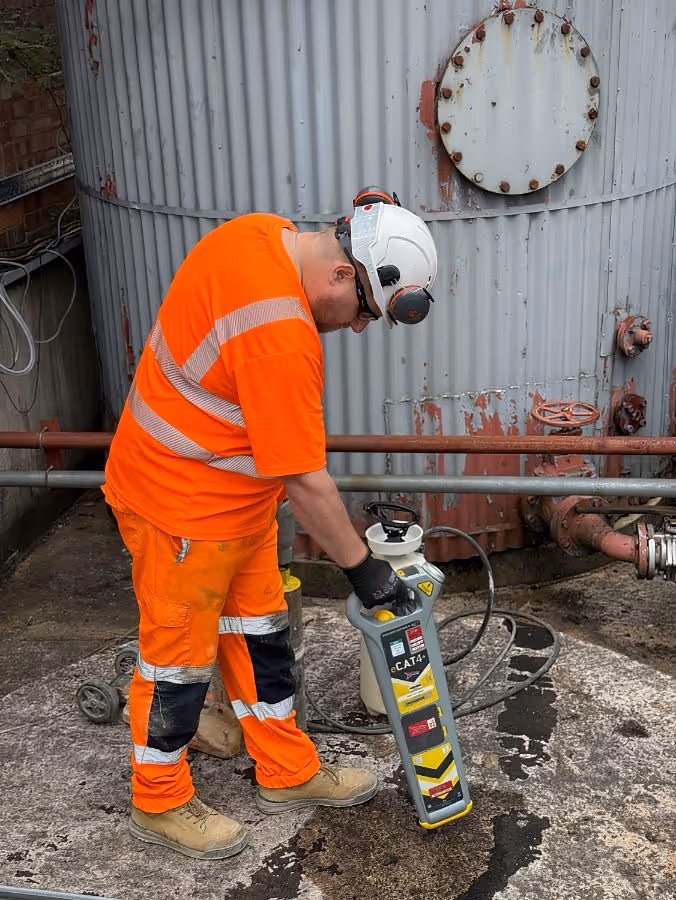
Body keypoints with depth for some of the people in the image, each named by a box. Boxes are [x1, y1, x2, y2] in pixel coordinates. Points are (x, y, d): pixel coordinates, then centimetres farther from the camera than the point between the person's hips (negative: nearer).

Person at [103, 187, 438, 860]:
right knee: (179, 654, 9)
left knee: (259, 630, 19)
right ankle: (159, 803, 31)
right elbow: (306, 482, -27)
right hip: (184, 508, -10)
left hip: (236, 497, 10)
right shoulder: (282, 337, -34)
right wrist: (361, 567, -14)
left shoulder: (262, 232, -6)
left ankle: (288, 773, 36)